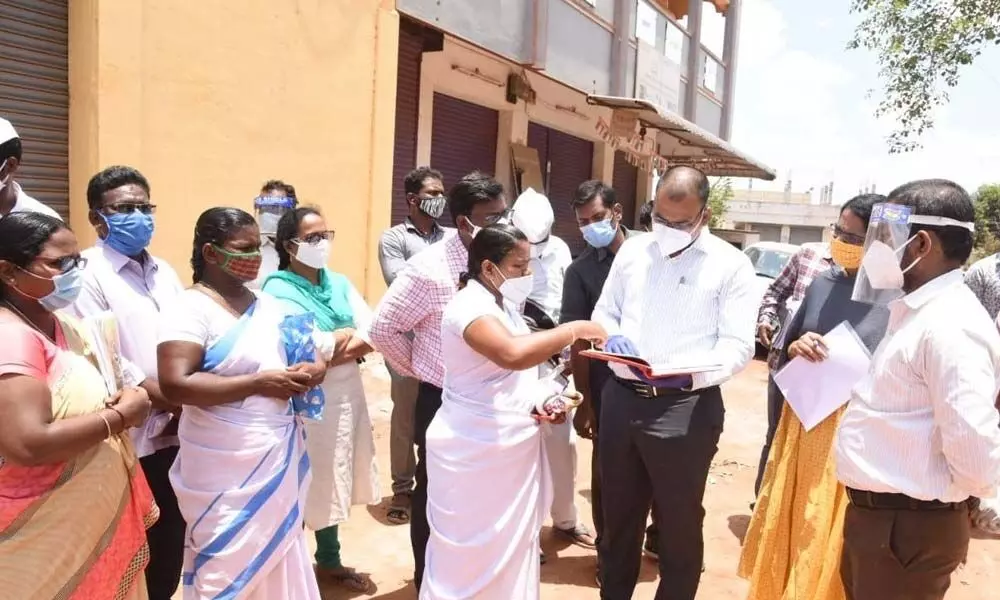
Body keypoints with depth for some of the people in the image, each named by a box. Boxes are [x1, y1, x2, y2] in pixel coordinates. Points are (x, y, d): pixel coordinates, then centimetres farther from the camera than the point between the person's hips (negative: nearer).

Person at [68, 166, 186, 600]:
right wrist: (167, 400, -13)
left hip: (175, 432, 6)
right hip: (130, 440, -6)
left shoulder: (163, 271, 13)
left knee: (171, 541, 16)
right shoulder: (87, 274, -9)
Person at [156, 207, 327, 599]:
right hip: (225, 474, -6)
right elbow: (176, 385, -22)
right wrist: (259, 383, -21)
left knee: (276, 566, 16)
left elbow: (307, 357, 19)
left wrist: (311, 371, -5)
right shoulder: (191, 308, -11)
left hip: (278, 463, 6)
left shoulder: (269, 306, 10)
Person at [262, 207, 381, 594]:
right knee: (305, 485, 4)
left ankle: (329, 561, 33)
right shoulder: (278, 290, -11)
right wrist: (346, 335, -7)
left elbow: (373, 335, 1)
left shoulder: (339, 282, 9)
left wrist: (330, 353, -14)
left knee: (334, 481, 16)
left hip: (347, 396, 6)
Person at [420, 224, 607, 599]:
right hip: (474, 453, -9)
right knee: (469, 553, 5)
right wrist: (574, 330, -27)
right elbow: (512, 354, -39)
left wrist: (539, 401, 4)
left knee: (511, 547, 18)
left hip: (510, 448, 9)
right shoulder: (470, 306, -19)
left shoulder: (504, 305, 10)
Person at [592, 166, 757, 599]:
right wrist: (609, 336, -6)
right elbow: (604, 311, 17)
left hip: (687, 408, -4)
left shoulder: (730, 264, -4)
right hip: (621, 399, 4)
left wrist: (691, 372, -26)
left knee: (679, 524, 11)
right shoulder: (632, 251, 9)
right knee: (618, 514, 19)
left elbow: (738, 345, -9)